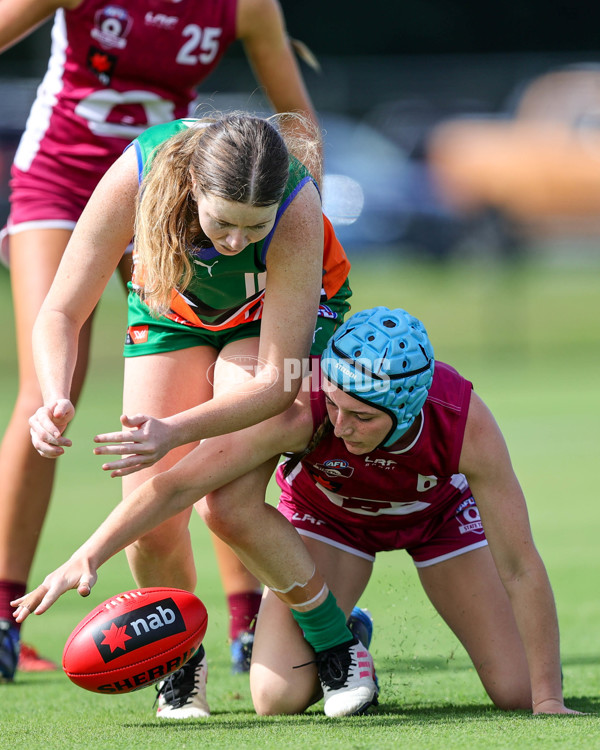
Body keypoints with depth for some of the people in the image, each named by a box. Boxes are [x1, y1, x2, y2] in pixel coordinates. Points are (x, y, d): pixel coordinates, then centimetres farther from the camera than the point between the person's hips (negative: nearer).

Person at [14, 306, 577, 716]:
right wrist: (85, 558, -44)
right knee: (279, 697, -19)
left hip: (438, 512, 0)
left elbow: (521, 567, -32)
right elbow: (179, 484, -36)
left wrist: (547, 700, -31)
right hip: (326, 511, 0)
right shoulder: (303, 407, -42)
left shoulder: (466, 423, -40)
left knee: (517, 692, -7)